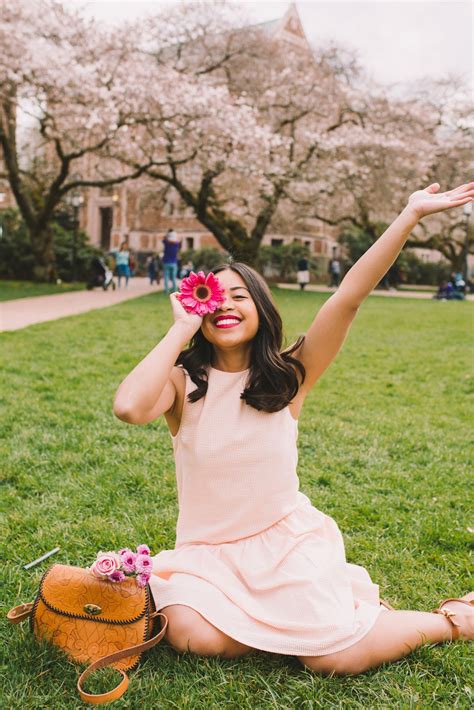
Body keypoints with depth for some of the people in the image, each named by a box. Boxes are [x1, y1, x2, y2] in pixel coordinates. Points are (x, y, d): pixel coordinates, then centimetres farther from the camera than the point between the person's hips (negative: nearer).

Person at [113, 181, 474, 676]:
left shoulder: (288, 376, -6)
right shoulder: (182, 381, -8)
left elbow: (348, 297, -15)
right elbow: (129, 407, -32)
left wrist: (410, 214, -21)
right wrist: (181, 329, -21)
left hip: (286, 539, -1)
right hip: (208, 549, 1)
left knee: (337, 658, -15)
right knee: (197, 638, -27)